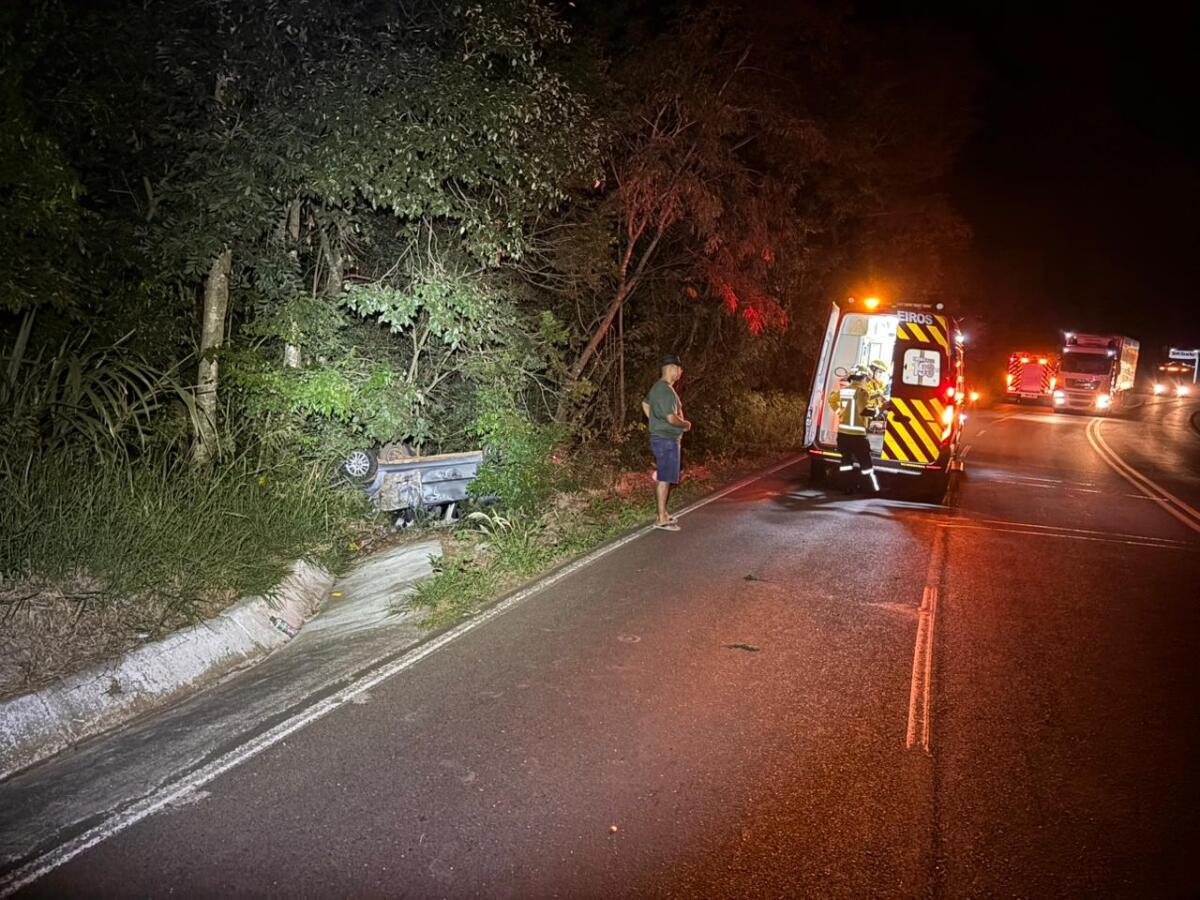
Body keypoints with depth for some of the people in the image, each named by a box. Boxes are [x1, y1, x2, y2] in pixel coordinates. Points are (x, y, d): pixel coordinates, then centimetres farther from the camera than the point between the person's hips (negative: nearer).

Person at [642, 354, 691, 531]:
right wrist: (686, 424, -7)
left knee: (662, 477, 16)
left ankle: (662, 513, 26)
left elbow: (645, 404, 25)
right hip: (666, 440, -10)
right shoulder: (666, 390, -21)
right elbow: (672, 418, -26)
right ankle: (662, 519, -2)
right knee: (665, 479, -6)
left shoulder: (658, 387, 11)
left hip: (661, 437, 10)